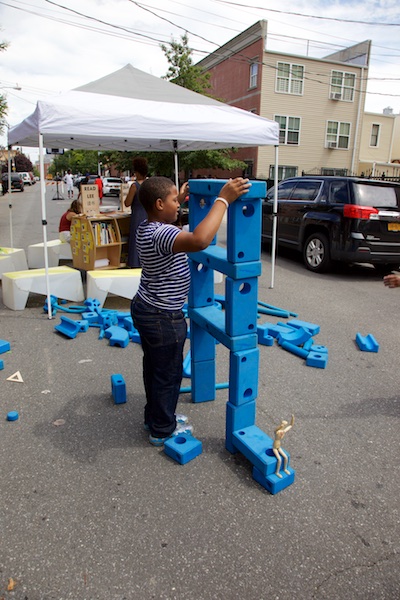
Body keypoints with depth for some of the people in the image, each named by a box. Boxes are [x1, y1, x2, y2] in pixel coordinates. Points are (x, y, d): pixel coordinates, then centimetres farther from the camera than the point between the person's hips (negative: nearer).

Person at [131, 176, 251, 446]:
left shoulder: (147, 228, 2)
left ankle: (154, 416, 41)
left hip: (145, 309, 10)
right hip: (163, 318, -10)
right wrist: (223, 199, -41)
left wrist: (179, 199, 30)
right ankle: (163, 430, 26)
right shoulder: (160, 234, -29)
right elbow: (200, 240, -49)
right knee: (168, 374, 8)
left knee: (154, 367, 23)